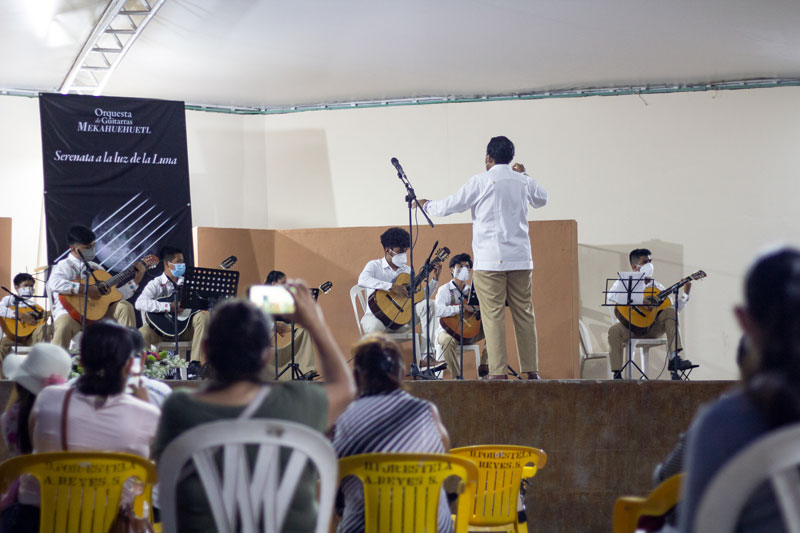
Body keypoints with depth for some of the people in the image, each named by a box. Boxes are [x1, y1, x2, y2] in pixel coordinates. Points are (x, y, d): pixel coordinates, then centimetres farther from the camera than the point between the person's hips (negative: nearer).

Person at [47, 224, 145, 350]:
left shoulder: (95, 268, 19)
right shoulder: (65, 266, -1)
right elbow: (55, 284, -26)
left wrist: (136, 280, 15)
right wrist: (85, 289, -27)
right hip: (71, 313, -6)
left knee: (124, 306, -10)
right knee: (65, 324, -40)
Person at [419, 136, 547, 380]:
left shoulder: (481, 181, -5)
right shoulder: (523, 181, 8)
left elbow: (450, 206, 1)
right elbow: (542, 199, 30)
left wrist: (426, 205, 19)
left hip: (490, 261, -4)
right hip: (520, 259, 4)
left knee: (493, 316, -5)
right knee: (524, 313, 7)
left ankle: (498, 371, -10)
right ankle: (531, 370, 8)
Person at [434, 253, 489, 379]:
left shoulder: (472, 291, 13)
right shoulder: (445, 290, -4)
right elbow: (439, 311, -24)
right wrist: (462, 308, -28)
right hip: (448, 330, -5)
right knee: (447, 340, -40)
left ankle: (484, 368, -11)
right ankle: (457, 377, -26)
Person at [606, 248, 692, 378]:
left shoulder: (657, 287, 16)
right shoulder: (624, 283, 5)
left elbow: (674, 308, 14)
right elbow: (611, 295, -19)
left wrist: (685, 294, 0)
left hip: (652, 328, 3)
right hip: (631, 327, -3)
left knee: (669, 312, -21)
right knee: (614, 331, -33)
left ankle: (674, 359, -29)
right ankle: (617, 375, -28)